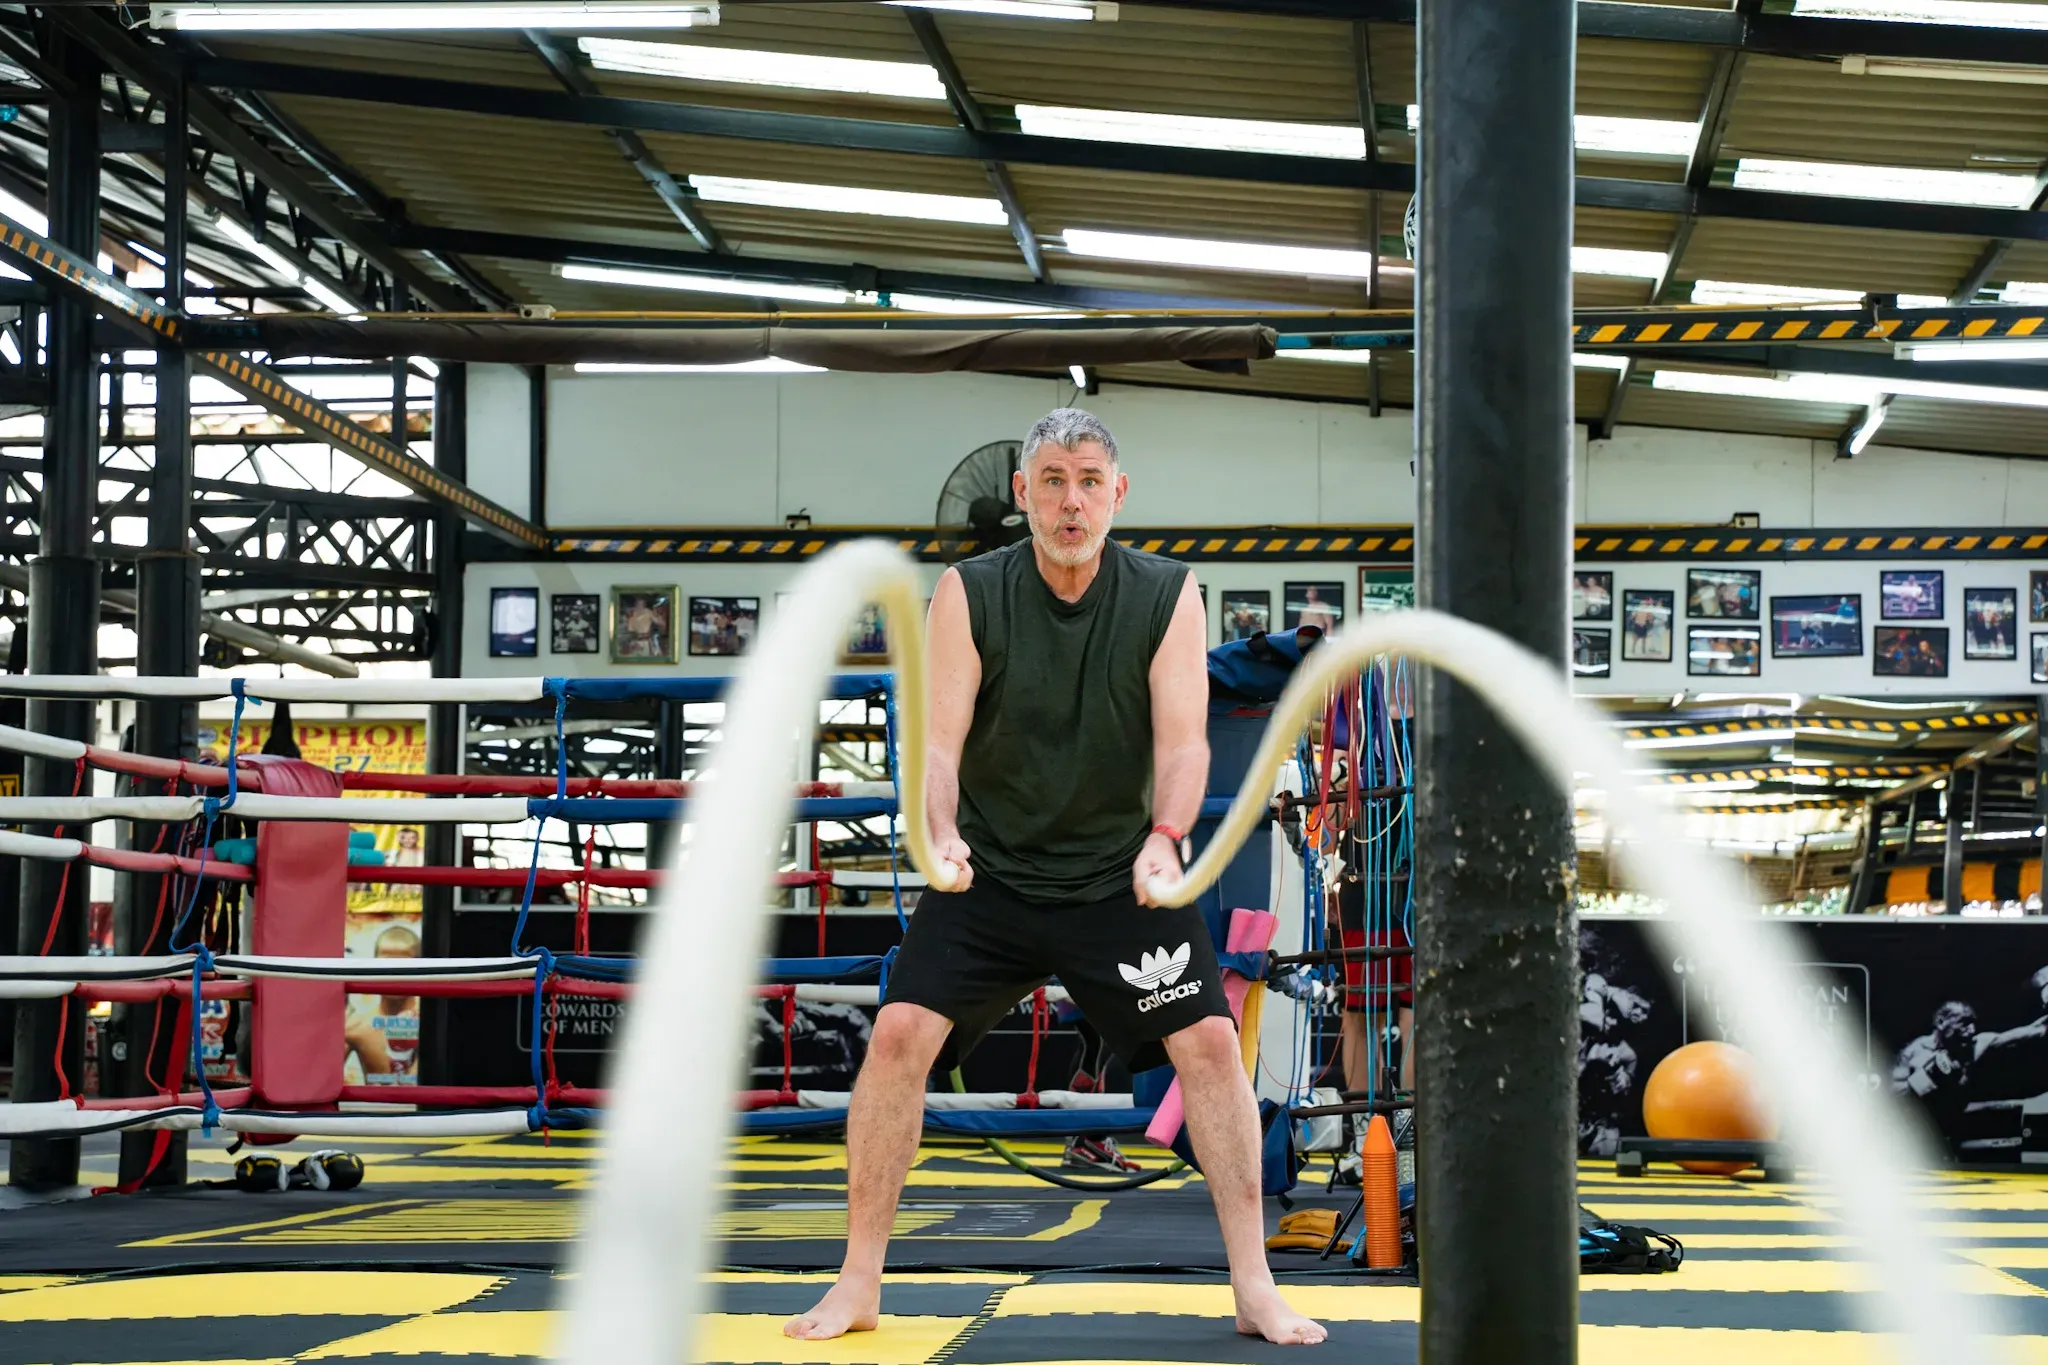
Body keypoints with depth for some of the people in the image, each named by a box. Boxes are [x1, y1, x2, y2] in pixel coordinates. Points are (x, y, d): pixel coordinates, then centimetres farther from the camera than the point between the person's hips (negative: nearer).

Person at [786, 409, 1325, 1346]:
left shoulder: (1167, 596, -6)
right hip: (989, 873, 0)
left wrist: (1164, 836, -31)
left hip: (1121, 873, 0)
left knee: (1210, 1041, -11)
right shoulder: (969, 593, -8)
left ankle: (1255, 1290, 1)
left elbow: (1183, 738, -12)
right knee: (900, 1033, -13)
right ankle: (857, 1286, -1)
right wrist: (943, 834, -32)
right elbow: (940, 738, -12)